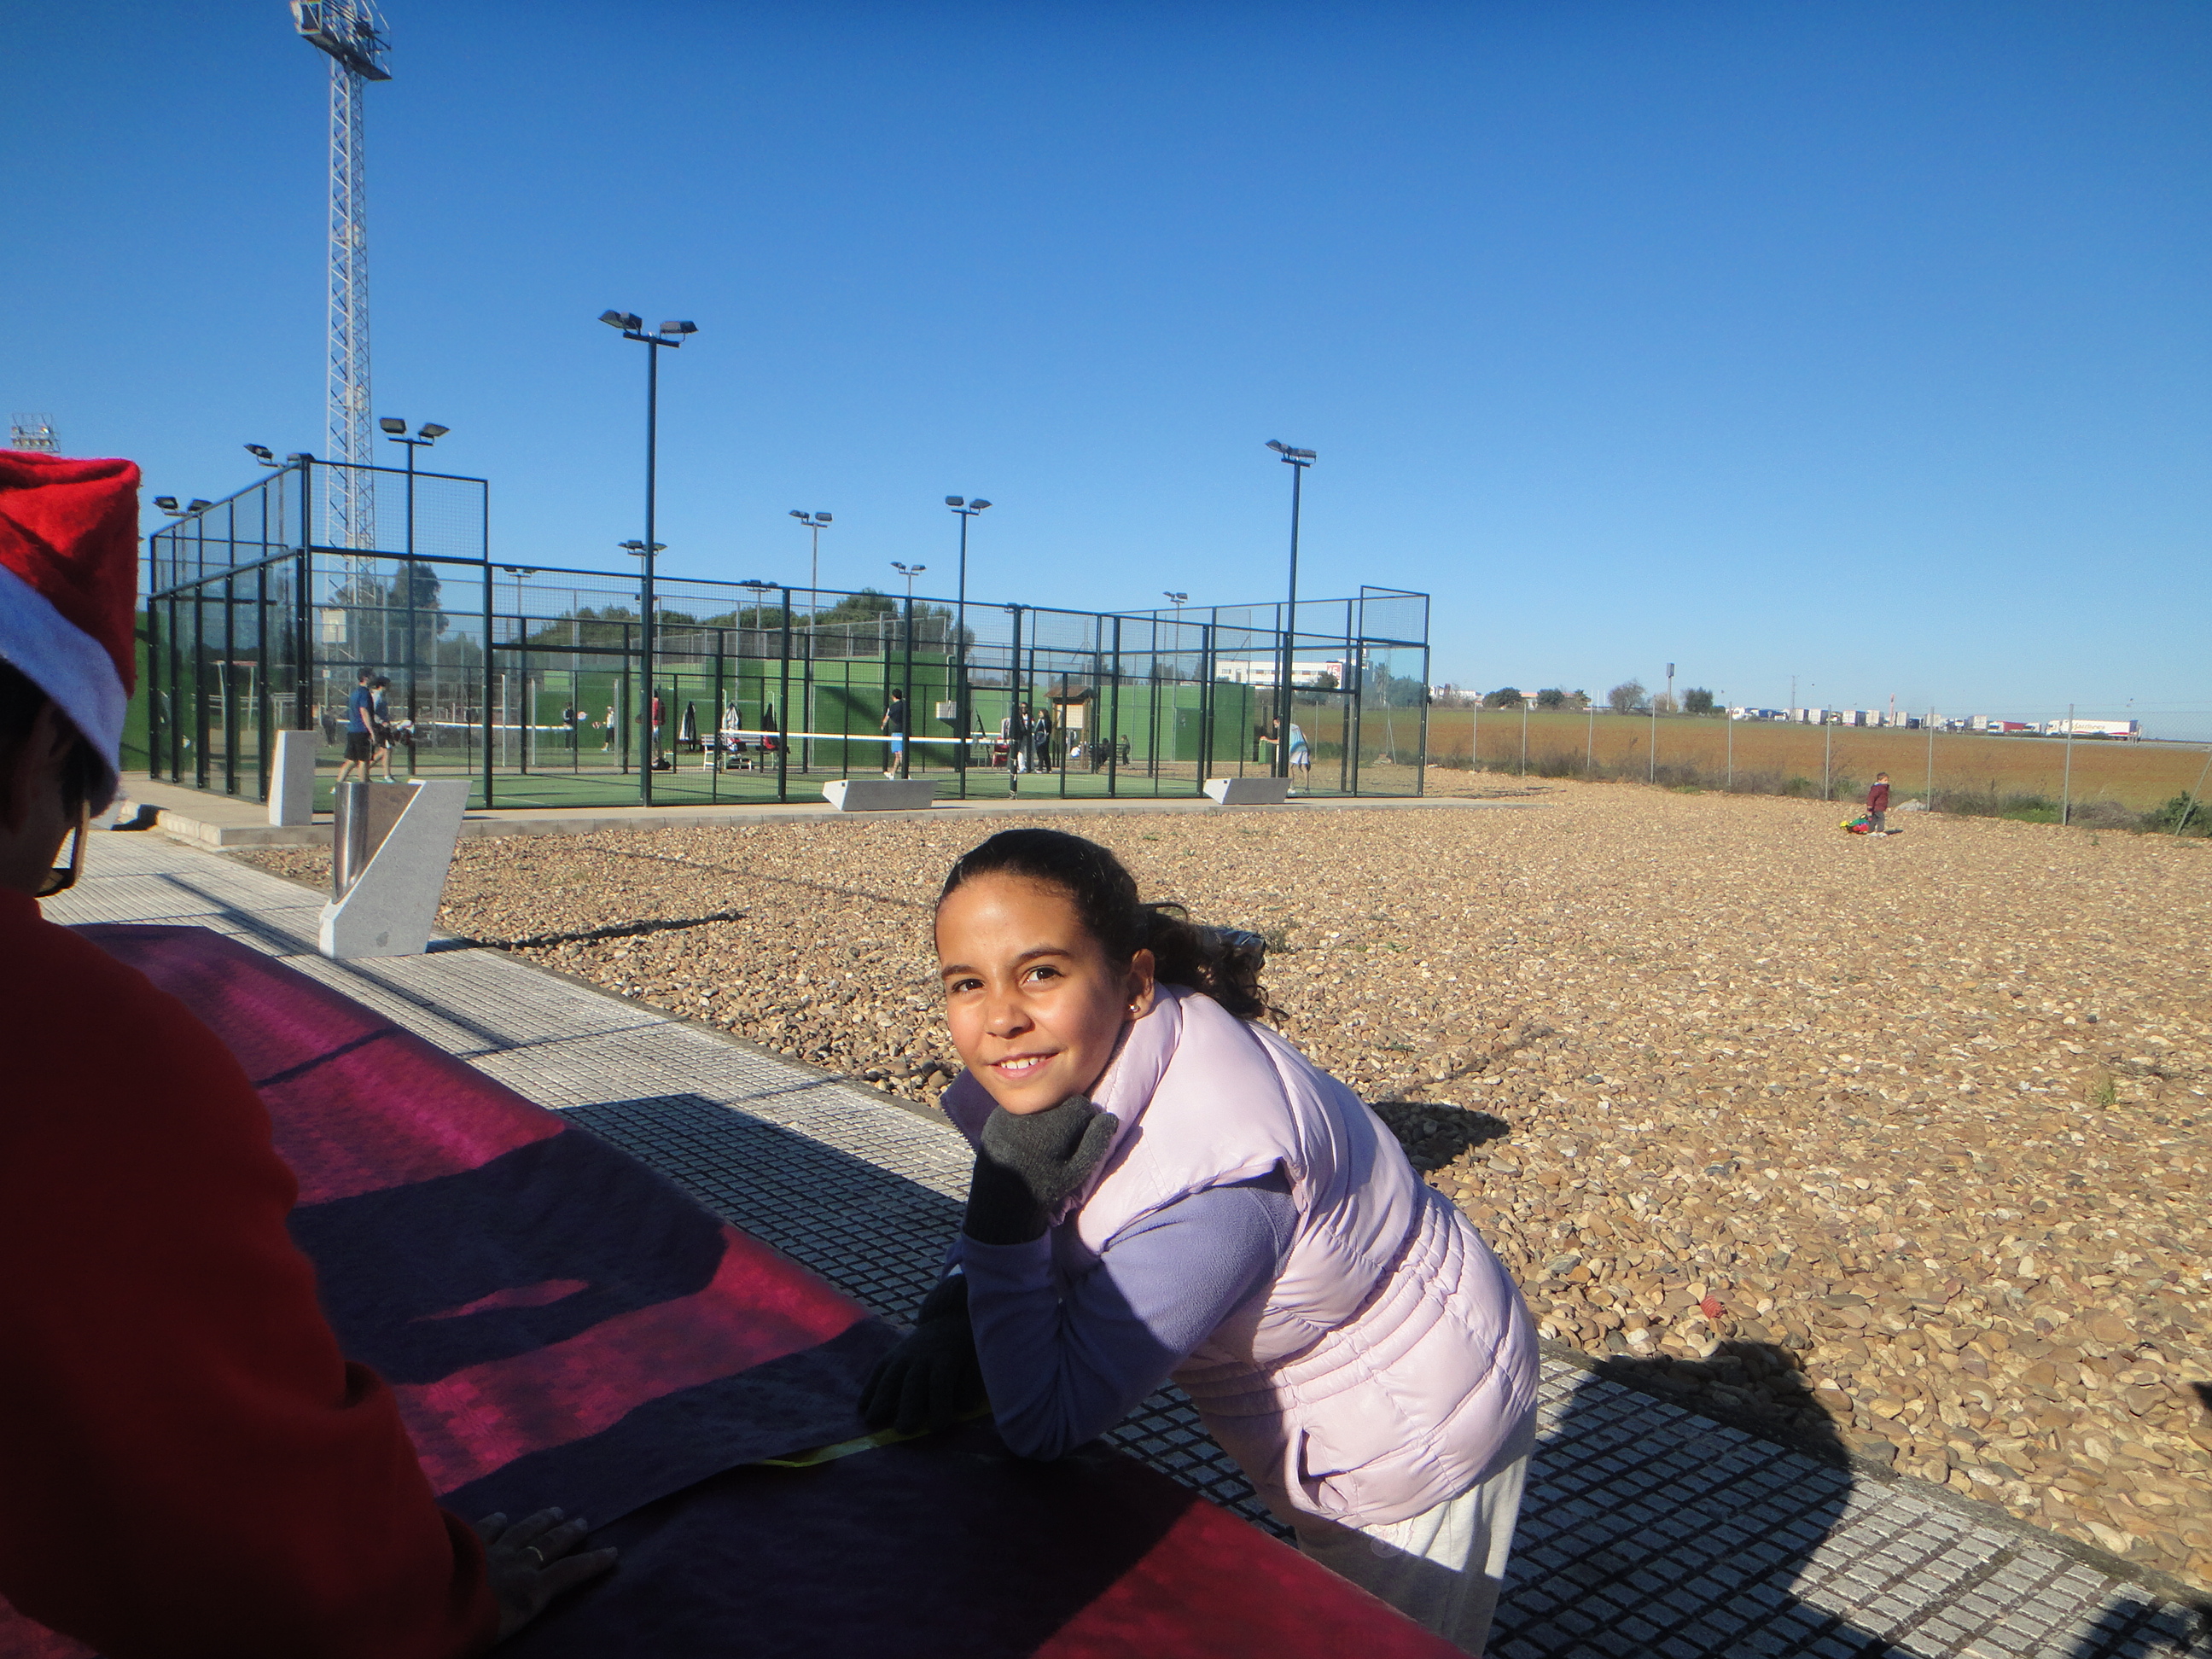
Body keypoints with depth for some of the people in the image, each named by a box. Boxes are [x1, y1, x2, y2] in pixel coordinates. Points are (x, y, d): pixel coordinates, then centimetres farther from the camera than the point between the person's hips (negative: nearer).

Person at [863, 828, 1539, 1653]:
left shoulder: (1213, 1179, -42)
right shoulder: (1081, 1058, -18)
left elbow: (1043, 1422, -34)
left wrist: (1008, 1211, -39)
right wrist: (953, 1321, -20)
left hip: (1420, 1439, -8)